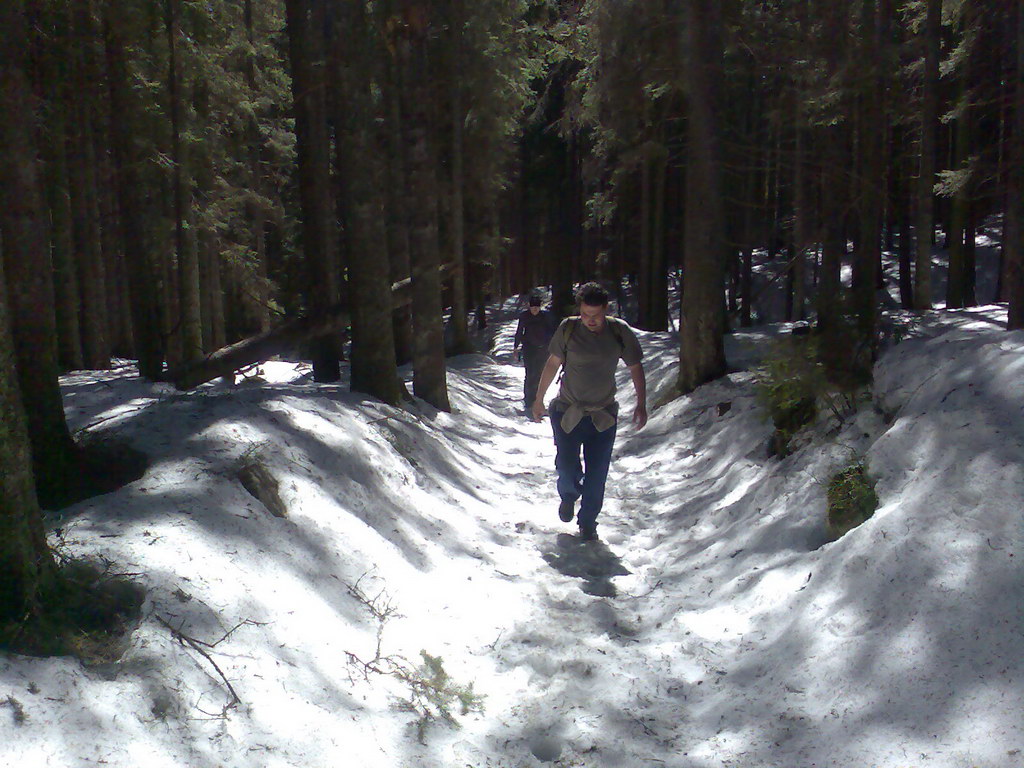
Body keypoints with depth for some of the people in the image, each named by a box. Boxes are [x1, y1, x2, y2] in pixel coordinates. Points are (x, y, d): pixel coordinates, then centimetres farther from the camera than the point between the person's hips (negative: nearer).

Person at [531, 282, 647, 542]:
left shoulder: (620, 332, -6)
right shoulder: (568, 329, -8)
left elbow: (635, 367, 5)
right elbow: (552, 364, 3)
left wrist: (641, 404, -2)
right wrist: (539, 399, 8)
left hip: (604, 416, 1)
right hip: (567, 411, -1)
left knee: (597, 476, 2)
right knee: (567, 467, -4)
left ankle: (588, 523, 23)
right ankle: (569, 496, 32)